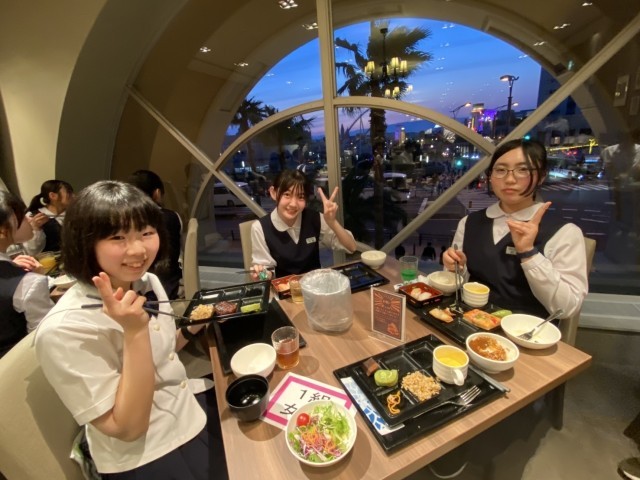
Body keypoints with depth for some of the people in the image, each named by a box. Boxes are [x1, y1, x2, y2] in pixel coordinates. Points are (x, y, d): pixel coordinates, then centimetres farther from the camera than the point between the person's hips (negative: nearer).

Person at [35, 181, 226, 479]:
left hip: (190, 406, 6)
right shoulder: (65, 329, -28)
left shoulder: (147, 281, -6)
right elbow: (128, 428, -25)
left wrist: (191, 328, -9)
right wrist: (134, 331, -36)